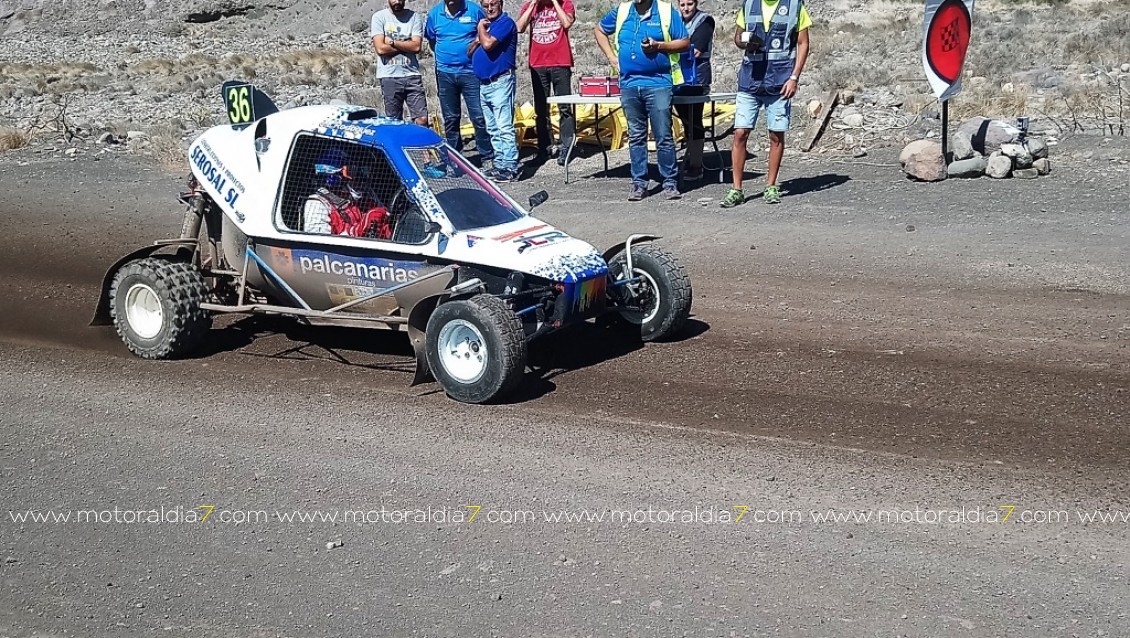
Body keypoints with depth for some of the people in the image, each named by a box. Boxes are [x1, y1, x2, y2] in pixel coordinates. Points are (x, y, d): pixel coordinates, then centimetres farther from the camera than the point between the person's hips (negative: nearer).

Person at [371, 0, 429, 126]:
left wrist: (391, 42, -8)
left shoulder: (414, 17, 7)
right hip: (389, 76, -1)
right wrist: (407, 45, -3)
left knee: (422, 120, -5)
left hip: (412, 74, 1)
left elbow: (416, 46, -5)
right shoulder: (379, 17, 2)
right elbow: (380, 48, -9)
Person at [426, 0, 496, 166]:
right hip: (445, 73, 3)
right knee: (450, 119, 9)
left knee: (479, 117, -6)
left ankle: (487, 157, 0)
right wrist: (444, 55, 8)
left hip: (471, 72, -3)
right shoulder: (434, 14, 6)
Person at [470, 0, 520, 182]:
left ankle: (510, 168, -13)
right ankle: (500, 164, 17)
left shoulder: (506, 22, -8)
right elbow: (470, 52, 19)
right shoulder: (486, 24, 20)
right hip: (484, 83, 10)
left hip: (501, 82, -10)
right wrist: (477, 40, 0)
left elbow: (488, 44, -22)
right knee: (493, 129, 12)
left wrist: (481, 29, -4)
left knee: (504, 127, -11)